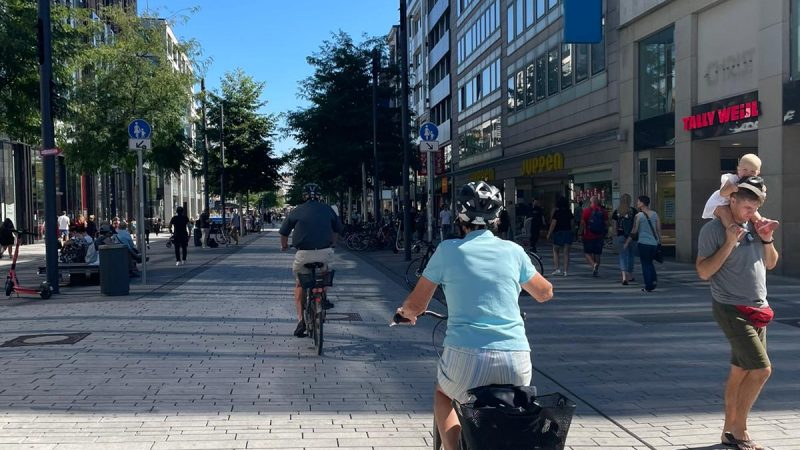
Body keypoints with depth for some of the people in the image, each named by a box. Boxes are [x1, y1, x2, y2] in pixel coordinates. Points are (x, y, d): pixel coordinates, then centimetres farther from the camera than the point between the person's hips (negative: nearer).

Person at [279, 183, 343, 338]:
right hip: (325, 253, 2)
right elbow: (337, 229, 26)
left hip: (304, 254, -1)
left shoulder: (297, 211, 5)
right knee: (325, 269, 36)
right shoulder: (328, 210, 10)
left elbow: (284, 232, 13)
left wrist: (284, 246, 33)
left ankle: (301, 319, 7)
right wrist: (332, 244, 45)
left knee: (299, 284, 17)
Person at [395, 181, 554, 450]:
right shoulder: (513, 251, 7)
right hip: (516, 361, 2)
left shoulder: (448, 250, 1)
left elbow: (416, 306, 7)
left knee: (442, 395, 31)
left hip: (466, 357, -2)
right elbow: (545, 293, 23)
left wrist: (404, 312, 30)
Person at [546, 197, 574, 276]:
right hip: (568, 232, 4)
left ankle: (557, 269, -2)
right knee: (566, 252, 6)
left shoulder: (557, 212, -9)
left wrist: (549, 234, -5)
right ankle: (565, 271, 3)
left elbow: (553, 224, -10)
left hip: (559, 232, -4)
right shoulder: (569, 212, 5)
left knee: (555, 251, 10)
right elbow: (572, 222, 8)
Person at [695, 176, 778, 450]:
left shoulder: (754, 226, 10)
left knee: (740, 371, 10)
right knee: (761, 369, -12)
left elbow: (770, 264, 17)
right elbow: (703, 272, -15)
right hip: (732, 311, -7)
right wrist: (729, 244, -21)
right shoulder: (713, 230, -11)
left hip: (757, 310, 7)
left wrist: (767, 240, -1)